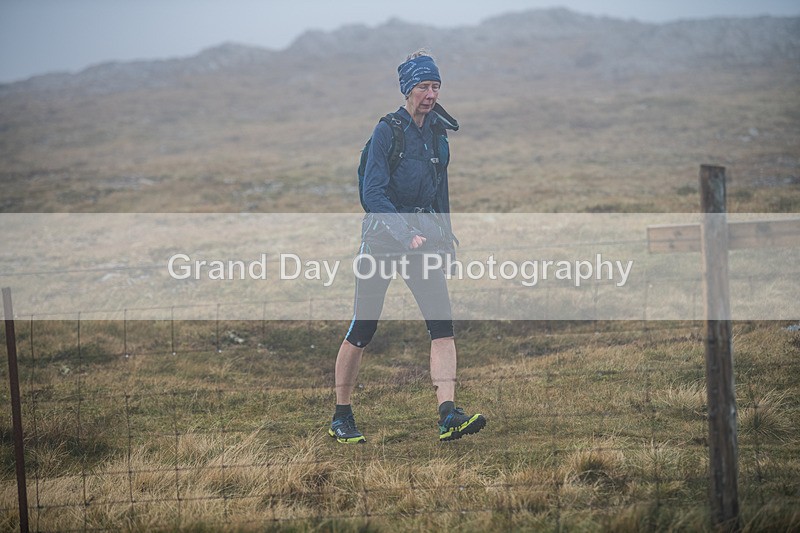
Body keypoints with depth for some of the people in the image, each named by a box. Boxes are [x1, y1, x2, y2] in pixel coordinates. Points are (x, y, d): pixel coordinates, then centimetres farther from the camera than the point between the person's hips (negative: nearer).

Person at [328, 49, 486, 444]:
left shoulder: (438, 133, 10)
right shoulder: (387, 131, -9)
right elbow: (373, 193, -17)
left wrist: (446, 237, 18)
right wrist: (406, 234, -27)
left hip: (422, 238, 5)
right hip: (382, 237, -5)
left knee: (442, 324, -11)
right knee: (362, 329, 1)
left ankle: (448, 417, -17)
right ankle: (341, 418, 15)